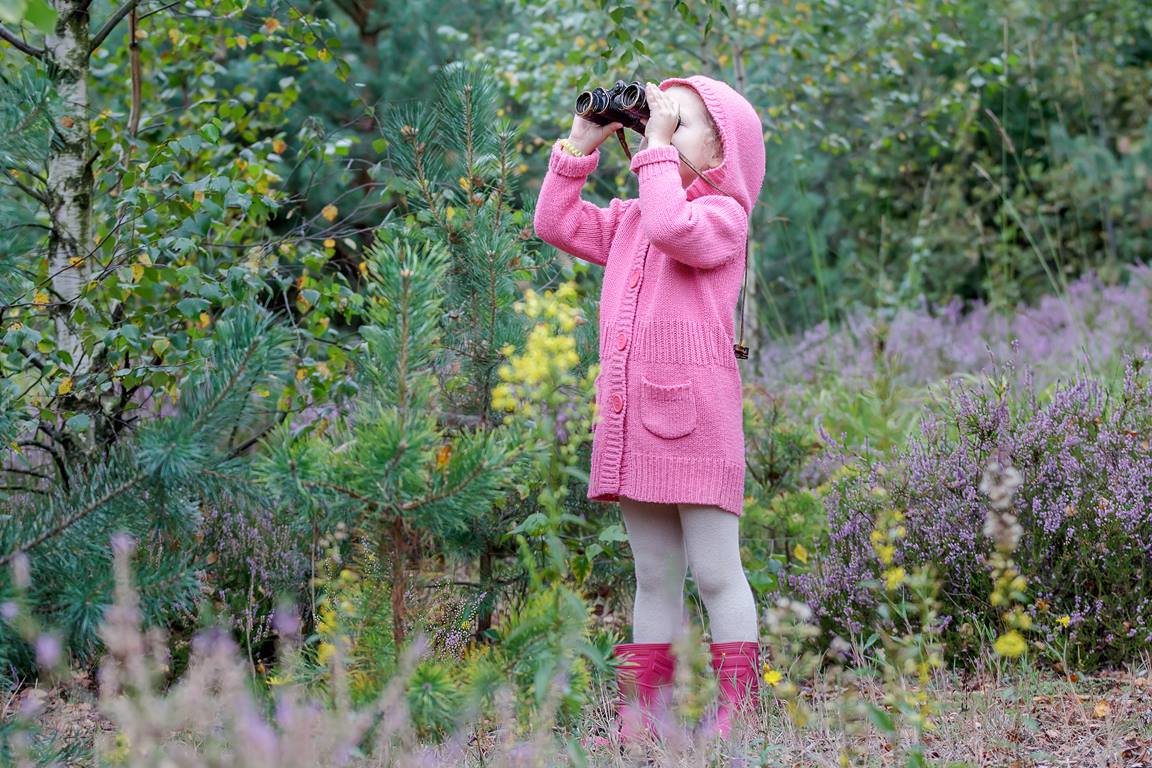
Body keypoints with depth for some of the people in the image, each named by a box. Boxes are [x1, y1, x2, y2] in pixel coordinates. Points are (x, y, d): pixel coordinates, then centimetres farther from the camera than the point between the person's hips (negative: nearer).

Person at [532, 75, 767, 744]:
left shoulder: (722, 215, -5)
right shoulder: (630, 219, 18)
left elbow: (674, 229, -25)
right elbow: (557, 223, 19)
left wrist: (656, 146, -15)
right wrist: (580, 146, 13)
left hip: (696, 418, -7)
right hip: (631, 422, 7)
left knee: (715, 570, -5)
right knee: (654, 576, 12)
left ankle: (739, 708, -1)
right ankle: (641, 712, 14)